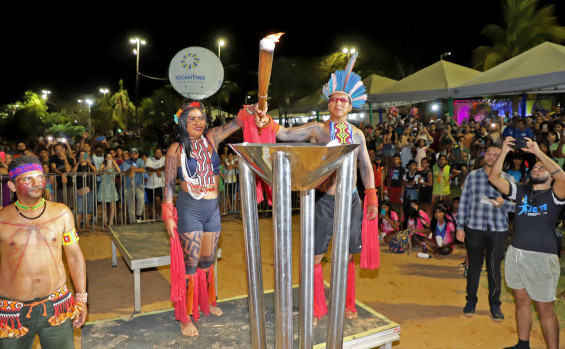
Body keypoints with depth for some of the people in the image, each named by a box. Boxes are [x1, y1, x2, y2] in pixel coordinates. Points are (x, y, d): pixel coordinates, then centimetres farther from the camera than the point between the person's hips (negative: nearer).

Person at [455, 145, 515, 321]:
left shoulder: (508, 179, 4)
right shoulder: (472, 176, 4)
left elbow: (514, 205, 3)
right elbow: (464, 202, 5)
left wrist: (503, 203, -20)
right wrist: (460, 227, 3)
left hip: (498, 229, 0)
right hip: (474, 228, 0)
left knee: (494, 268, 6)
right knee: (474, 265, 9)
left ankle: (495, 304, 23)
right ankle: (471, 301, 25)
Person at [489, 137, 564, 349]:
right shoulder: (521, 191, 10)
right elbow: (494, 178, 0)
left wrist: (538, 152, -22)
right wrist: (504, 152, -10)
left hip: (542, 257, -4)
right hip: (516, 253, 4)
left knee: (545, 308, 2)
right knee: (522, 301, 16)